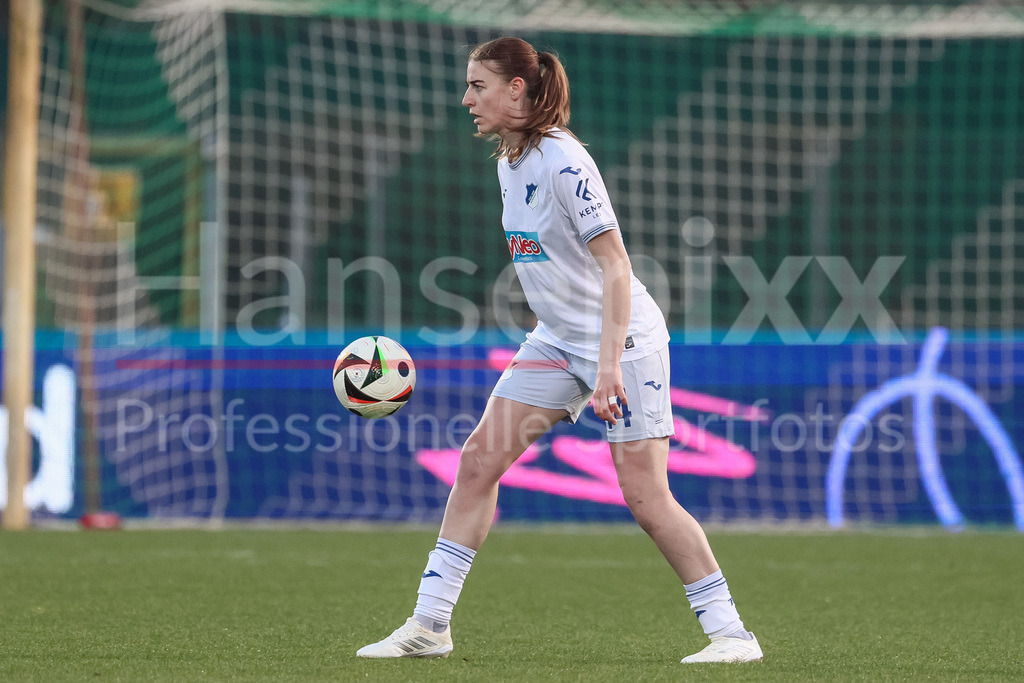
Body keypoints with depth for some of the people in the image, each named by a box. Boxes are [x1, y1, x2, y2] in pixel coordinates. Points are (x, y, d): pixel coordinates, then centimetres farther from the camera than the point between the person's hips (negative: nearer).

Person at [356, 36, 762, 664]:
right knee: (479, 459, -1)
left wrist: (609, 364, -30)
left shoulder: (563, 162, -20)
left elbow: (616, 266, -23)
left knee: (645, 495, -11)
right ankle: (430, 624, 3)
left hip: (624, 337, -8)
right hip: (557, 341, 8)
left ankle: (730, 633, -2)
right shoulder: (509, 164, 6)